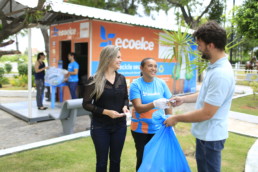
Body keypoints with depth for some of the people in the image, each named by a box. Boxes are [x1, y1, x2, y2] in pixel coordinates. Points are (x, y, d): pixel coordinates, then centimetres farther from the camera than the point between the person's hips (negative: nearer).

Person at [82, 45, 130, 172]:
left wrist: (125, 107, -9)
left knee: (115, 160, 16)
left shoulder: (121, 78, 3)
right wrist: (106, 112, -21)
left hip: (119, 125, 4)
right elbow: (86, 104, -10)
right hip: (100, 127, -4)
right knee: (102, 161, 10)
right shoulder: (94, 80, -12)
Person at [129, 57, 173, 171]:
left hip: (159, 128, 2)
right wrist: (155, 104, -35)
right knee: (142, 158, 12)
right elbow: (138, 108, -18)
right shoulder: (136, 84, -10)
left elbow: (168, 105, 5)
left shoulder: (161, 83, -1)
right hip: (141, 129, -2)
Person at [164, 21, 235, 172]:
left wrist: (176, 118, -16)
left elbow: (206, 113, -27)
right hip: (205, 133, 9)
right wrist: (184, 99, 14)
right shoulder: (215, 67, 3)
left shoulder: (221, 74, -29)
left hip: (211, 136, -9)